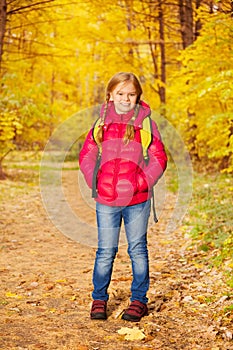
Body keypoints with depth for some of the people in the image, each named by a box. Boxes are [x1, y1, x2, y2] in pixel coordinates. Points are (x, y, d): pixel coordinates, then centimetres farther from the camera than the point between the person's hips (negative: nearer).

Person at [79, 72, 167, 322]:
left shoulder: (145, 123, 1)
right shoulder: (102, 123, 5)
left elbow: (159, 159, 0)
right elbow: (86, 156, 9)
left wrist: (143, 183, -10)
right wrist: (95, 183, -2)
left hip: (137, 200, -1)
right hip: (106, 201, 1)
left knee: (138, 250, 8)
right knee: (105, 251, 6)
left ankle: (139, 301, 19)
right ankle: (99, 299, 20)